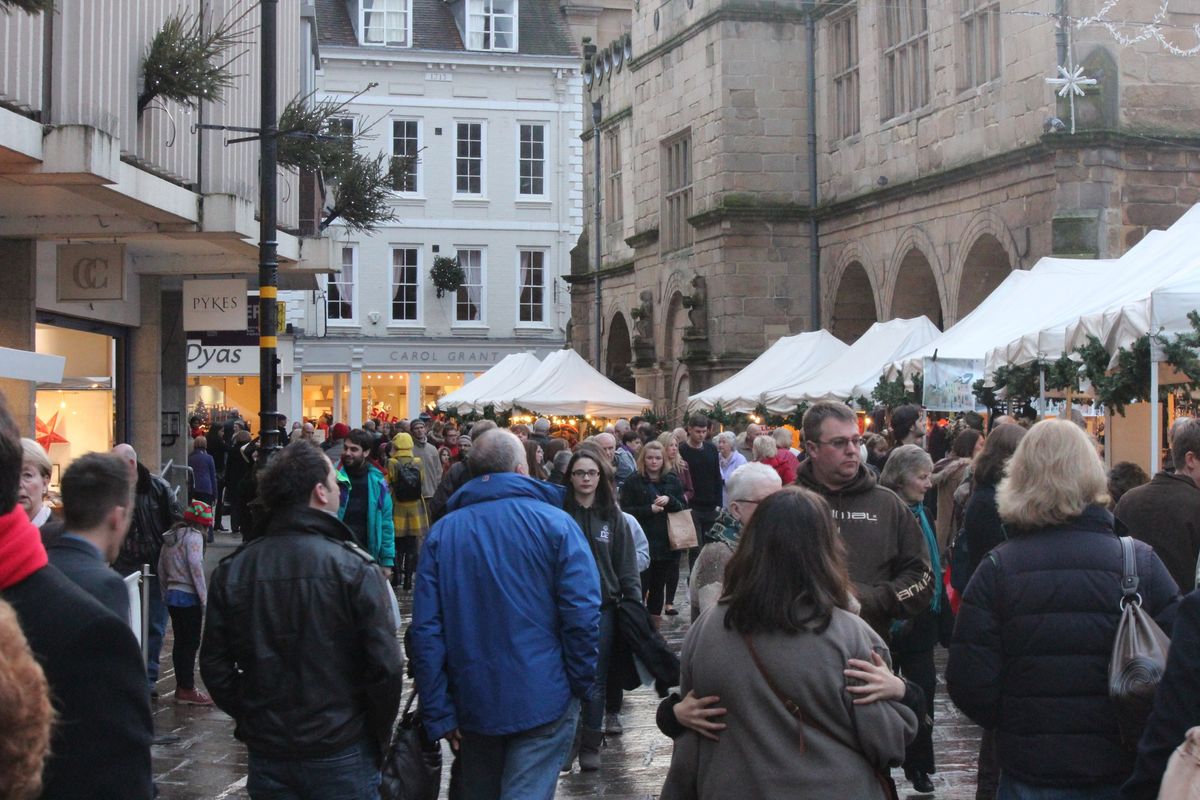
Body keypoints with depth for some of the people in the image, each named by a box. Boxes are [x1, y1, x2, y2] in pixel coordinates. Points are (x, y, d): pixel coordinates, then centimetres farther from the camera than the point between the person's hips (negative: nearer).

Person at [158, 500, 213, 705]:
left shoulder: (170, 537, 14)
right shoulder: (194, 536, -10)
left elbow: (161, 568, 17)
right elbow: (195, 567, -19)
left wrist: (165, 594, 22)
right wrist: (204, 598, -16)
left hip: (172, 595, 8)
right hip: (188, 596, -8)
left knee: (180, 642, 13)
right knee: (191, 643, -3)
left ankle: (182, 686, 19)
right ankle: (187, 690, -1)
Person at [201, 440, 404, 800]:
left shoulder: (232, 570, -1)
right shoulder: (354, 568, -14)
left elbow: (214, 665, 2)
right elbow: (385, 665, -15)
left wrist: (248, 719, 15)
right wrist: (377, 739, -1)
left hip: (266, 756, 4)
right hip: (340, 755, -3)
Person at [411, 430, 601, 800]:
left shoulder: (442, 532, 0)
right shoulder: (555, 523, -8)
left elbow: (426, 629, -3)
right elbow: (583, 614, -14)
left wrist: (438, 713, 1)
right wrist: (581, 684, -1)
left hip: (472, 703, 3)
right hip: (543, 700, -3)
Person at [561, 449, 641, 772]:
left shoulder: (613, 517, 4)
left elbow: (626, 564, 5)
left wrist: (635, 603, -1)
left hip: (603, 609, 1)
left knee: (596, 682, 8)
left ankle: (590, 745, 21)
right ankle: (568, 742, 18)